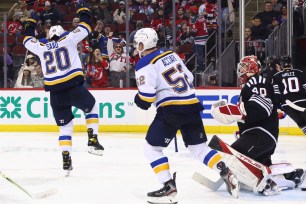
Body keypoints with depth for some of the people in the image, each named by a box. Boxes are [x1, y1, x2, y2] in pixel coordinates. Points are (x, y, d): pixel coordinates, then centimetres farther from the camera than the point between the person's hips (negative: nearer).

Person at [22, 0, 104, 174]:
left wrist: (31, 22, 46)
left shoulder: (41, 46, 14)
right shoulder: (68, 39, 8)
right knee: (92, 107, 24)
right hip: (74, 87, -2)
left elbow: (28, 40, 33)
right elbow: (85, 28, 14)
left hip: (56, 94, 3)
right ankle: (93, 141, 8)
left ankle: (66, 159, 1)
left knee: (65, 126, 15)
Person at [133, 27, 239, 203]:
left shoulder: (145, 64, -7)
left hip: (171, 109, -7)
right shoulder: (172, 55, 16)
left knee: (152, 148, 2)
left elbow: (146, 95, -14)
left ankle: (169, 187, -8)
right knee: (199, 147, 16)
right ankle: (227, 174, 0)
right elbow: (189, 77, 22)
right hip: (192, 105, 7)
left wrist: (140, 100, 7)